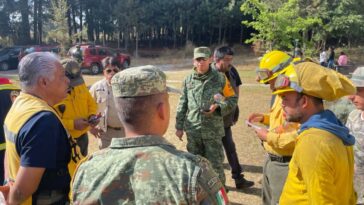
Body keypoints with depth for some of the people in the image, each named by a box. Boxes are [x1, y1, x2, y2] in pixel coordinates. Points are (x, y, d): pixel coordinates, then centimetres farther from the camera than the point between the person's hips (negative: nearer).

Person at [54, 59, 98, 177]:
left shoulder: (80, 85, -1)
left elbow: (91, 103, 11)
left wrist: (92, 115, -9)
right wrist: (72, 123, -28)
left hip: (83, 137, 6)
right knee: (70, 174, 0)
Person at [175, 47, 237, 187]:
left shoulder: (220, 78, -3)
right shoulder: (188, 80, 4)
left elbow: (232, 100, 1)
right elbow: (182, 105, 8)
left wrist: (217, 108, -16)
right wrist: (179, 126, 8)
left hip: (213, 130, -3)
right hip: (193, 130, 3)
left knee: (215, 164, 4)